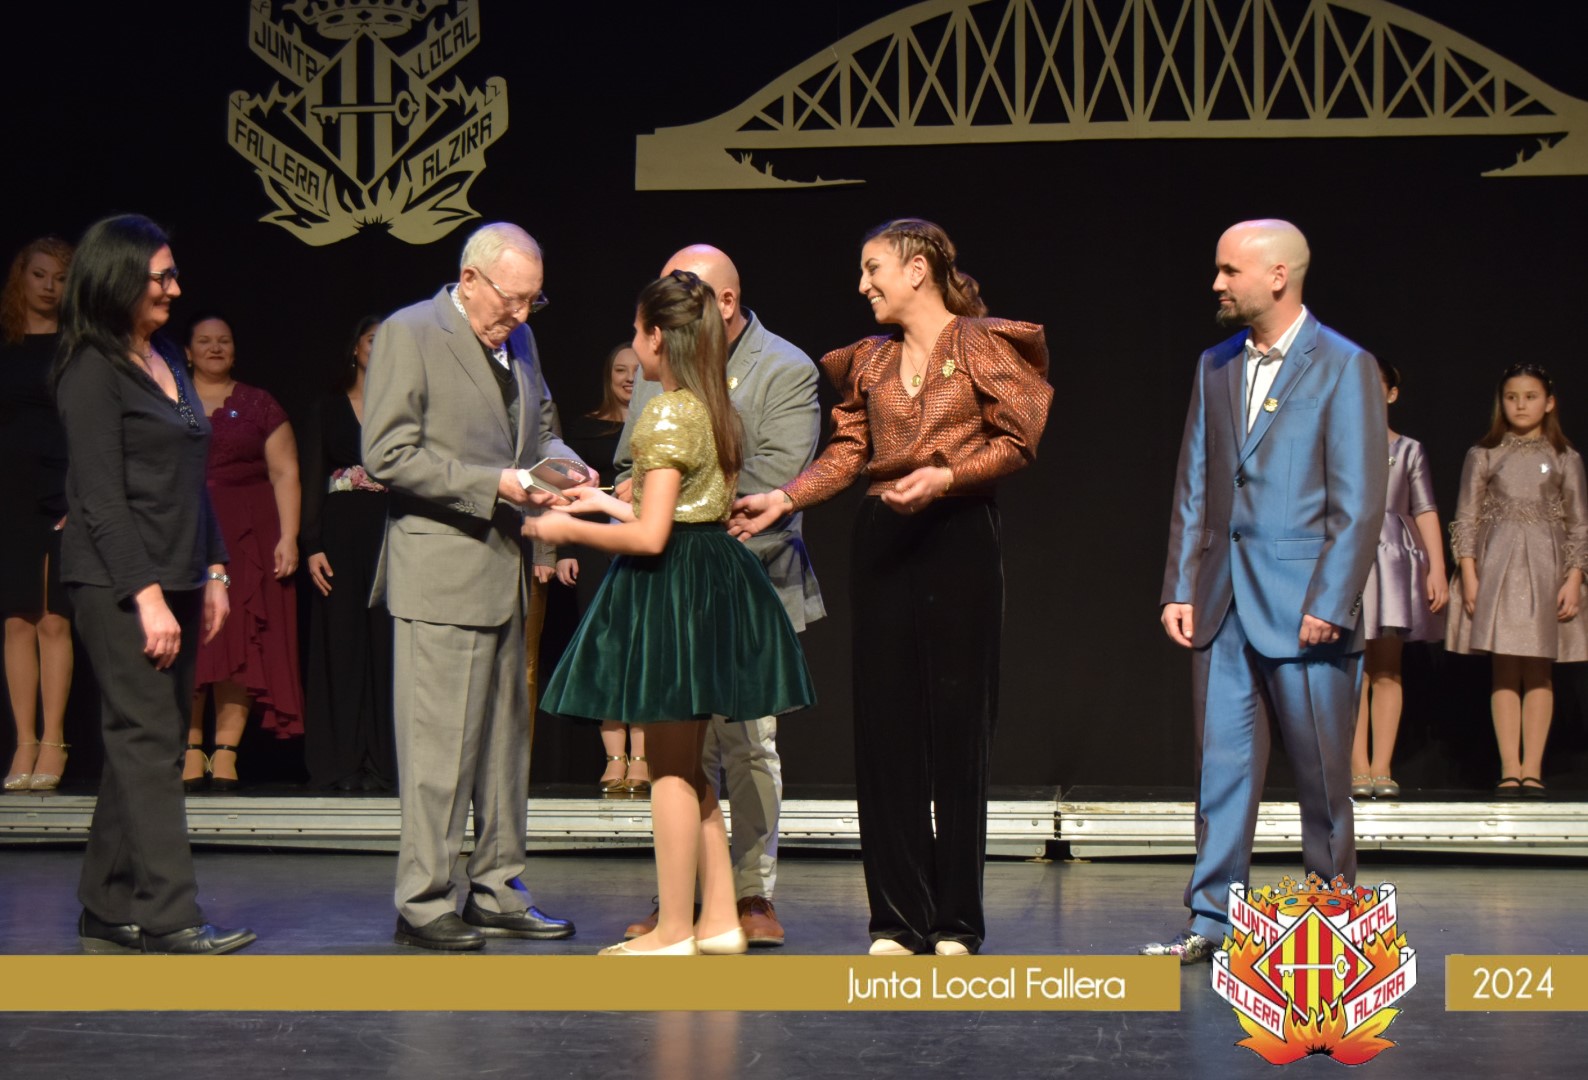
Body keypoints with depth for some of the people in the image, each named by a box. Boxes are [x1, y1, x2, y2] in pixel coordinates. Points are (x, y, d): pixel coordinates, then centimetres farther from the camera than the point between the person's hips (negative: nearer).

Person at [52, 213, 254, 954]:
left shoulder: (167, 362, 16)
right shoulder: (92, 372, -9)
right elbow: (101, 500, -14)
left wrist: (213, 571, 13)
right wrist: (147, 596, -18)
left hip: (174, 582, 8)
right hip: (118, 587, -8)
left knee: (147, 745, 8)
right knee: (147, 742, -9)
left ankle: (110, 909, 14)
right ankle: (167, 917, -10)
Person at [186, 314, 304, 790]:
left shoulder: (258, 405, 10)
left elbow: (284, 474, 4)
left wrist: (288, 537, -7)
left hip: (244, 537, -1)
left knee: (238, 641, -6)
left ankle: (225, 754, -5)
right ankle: (189, 754, -1)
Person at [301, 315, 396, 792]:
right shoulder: (330, 409, 9)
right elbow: (312, 481, 5)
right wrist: (312, 546, -5)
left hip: (392, 530, 0)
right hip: (342, 532, 0)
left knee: (387, 641, -3)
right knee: (342, 641, -1)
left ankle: (383, 762, 0)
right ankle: (343, 763, 2)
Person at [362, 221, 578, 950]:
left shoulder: (517, 340, 15)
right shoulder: (408, 335, -9)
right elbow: (387, 455, -15)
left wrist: (562, 466, 3)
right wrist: (493, 485, -19)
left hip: (504, 571, 8)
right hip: (440, 570, -8)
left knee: (504, 740, 13)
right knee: (439, 746, -6)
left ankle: (496, 891, 22)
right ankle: (423, 903, 2)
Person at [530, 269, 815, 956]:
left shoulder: (667, 415, -15)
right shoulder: (715, 410, 11)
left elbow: (650, 537, -20)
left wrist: (568, 531, -6)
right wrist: (611, 505, 25)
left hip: (669, 587, -9)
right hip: (715, 582, 9)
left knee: (669, 768, -3)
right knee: (687, 764, 14)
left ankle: (674, 932, 2)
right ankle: (719, 919, 16)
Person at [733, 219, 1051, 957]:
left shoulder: (981, 346, 1)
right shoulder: (869, 361, 16)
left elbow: (1017, 441, -5)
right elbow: (846, 453, 12)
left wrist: (945, 477, -18)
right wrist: (784, 498, -2)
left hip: (958, 538, -5)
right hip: (882, 543, 5)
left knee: (957, 722, -3)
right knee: (884, 723, 2)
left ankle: (956, 919, 4)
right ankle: (899, 917, 8)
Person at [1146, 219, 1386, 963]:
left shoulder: (1344, 368, -5)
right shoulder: (1216, 366, 13)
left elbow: (1360, 504, -9)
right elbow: (1193, 489, 13)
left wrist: (1328, 605, -15)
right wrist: (1180, 588, 5)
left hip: (1303, 602, -5)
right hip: (1222, 602, 5)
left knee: (1321, 773, 3)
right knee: (1221, 764, 4)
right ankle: (1211, 922, 8)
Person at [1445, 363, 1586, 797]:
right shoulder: (1483, 455, 6)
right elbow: (1466, 519, 4)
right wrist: (1468, 573, -6)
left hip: (1546, 565, 0)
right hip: (1497, 564, 0)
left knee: (1538, 670, 0)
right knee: (1505, 669, -3)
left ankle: (1532, 768, 1)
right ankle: (1509, 768, -3)